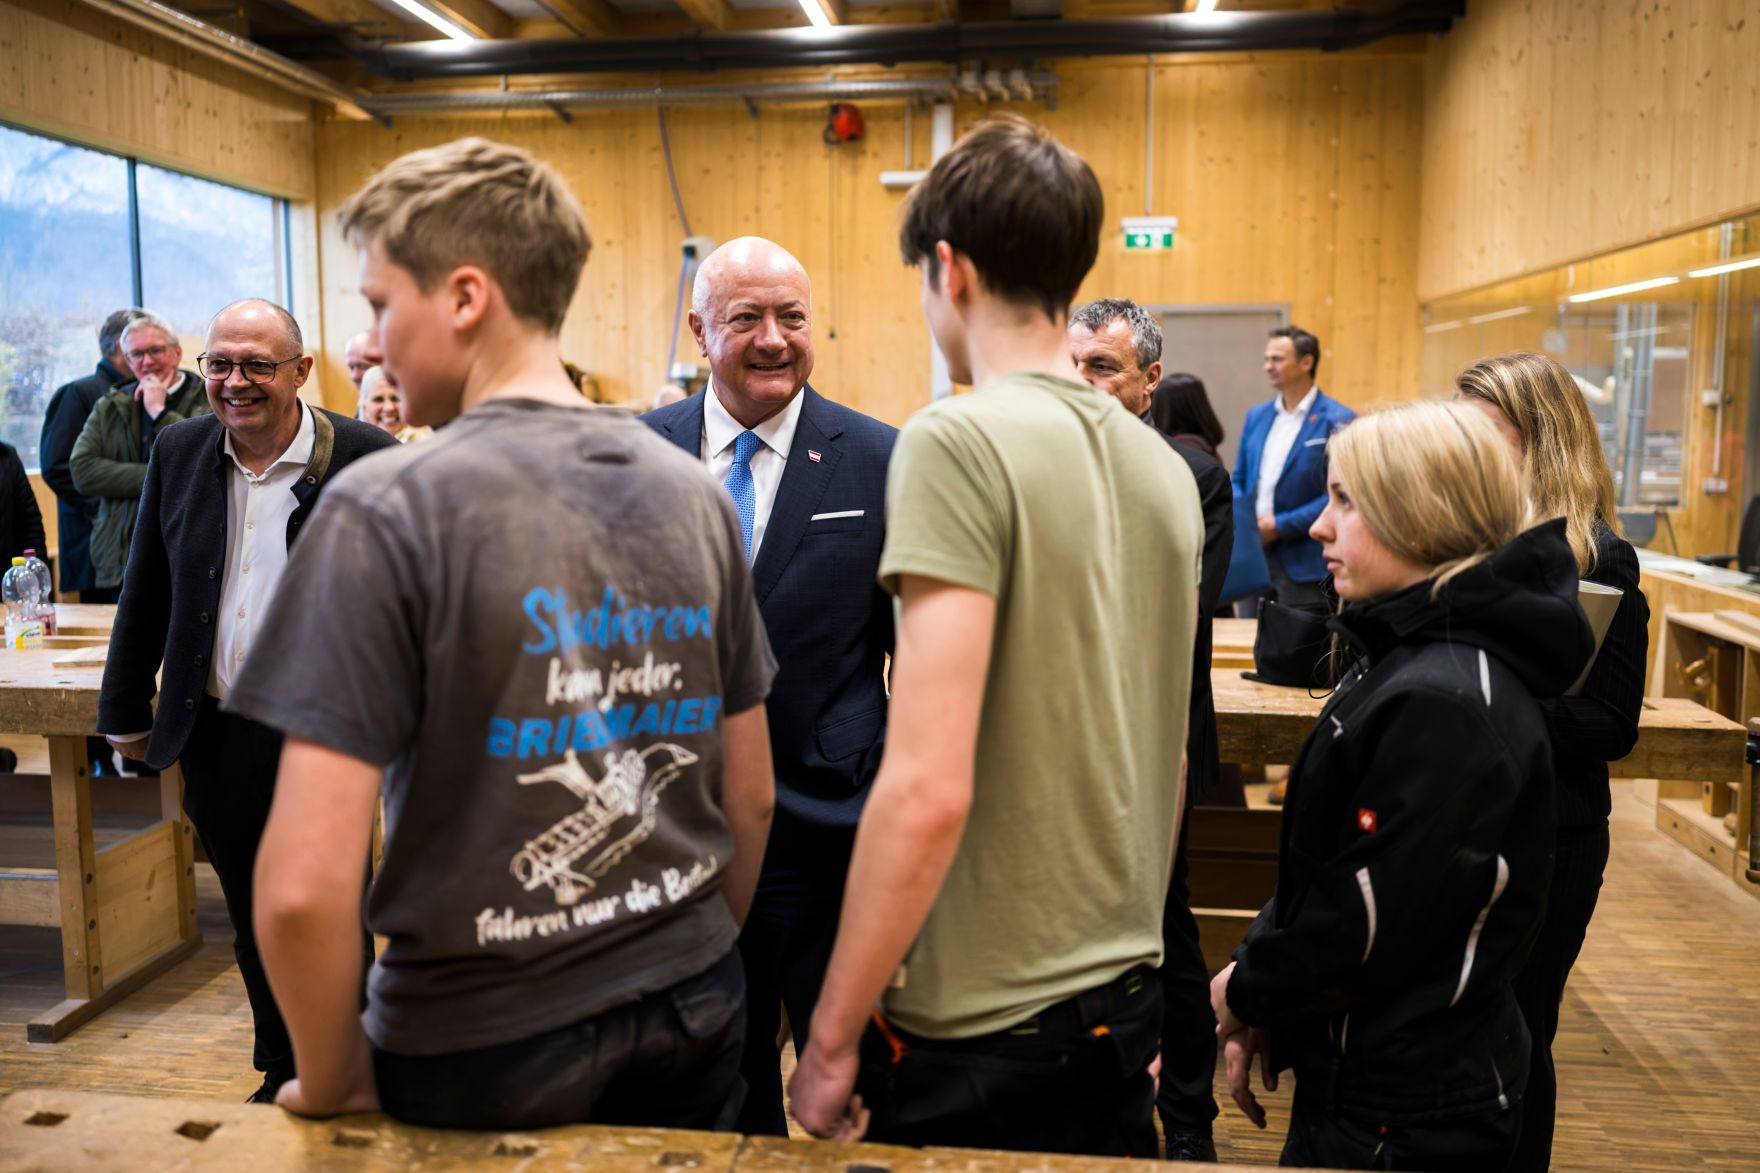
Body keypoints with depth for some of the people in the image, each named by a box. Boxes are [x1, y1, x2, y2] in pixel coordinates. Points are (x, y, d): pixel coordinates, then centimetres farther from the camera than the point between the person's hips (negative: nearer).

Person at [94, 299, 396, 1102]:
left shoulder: (363, 457, -11)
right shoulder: (178, 451, 4)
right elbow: (146, 593, 11)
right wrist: (126, 708, 13)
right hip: (217, 737, 5)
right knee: (254, 925, 18)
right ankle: (281, 1074, 36)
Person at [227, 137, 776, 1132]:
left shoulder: (387, 509, -17)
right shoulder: (695, 494, -3)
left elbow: (306, 884, -20)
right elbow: (752, 797, 4)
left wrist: (331, 1084, -3)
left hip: (485, 1050, -4)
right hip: (698, 1023, 5)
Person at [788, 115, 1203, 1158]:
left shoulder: (959, 441, -18)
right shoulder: (1165, 468, 4)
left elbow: (929, 788, -24)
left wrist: (833, 1036, -13)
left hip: (975, 1030, -6)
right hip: (1128, 997, 7)